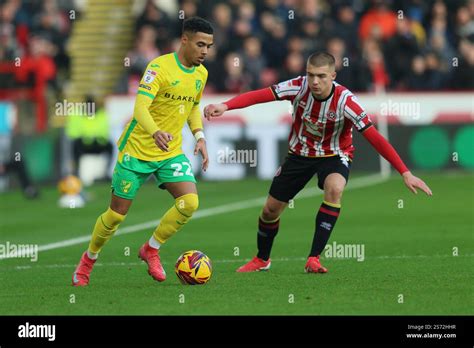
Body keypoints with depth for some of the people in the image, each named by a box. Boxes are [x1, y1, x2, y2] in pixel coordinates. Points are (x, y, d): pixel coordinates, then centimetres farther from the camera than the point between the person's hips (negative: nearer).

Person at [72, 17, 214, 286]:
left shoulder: (201, 74, 3)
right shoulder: (160, 67, -20)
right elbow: (141, 107, -32)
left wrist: (200, 137, 6)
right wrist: (155, 132, -51)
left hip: (171, 152, 5)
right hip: (137, 150, -5)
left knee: (190, 202, -17)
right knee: (117, 213, 1)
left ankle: (151, 250, 5)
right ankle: (88, 260, 28)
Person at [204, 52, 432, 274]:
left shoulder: (345, 101, -29)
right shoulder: (300, 87, -23)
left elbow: (375, 138, -29)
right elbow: (259, 96, -30)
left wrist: (405, 174, -33)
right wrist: (225, 106, -47)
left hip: (334, 155, -3)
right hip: (300, 153, 3)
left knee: (334, 189, -35)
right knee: (271, 208, 6)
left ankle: (314, 258, -28)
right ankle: (262, 260, 35)